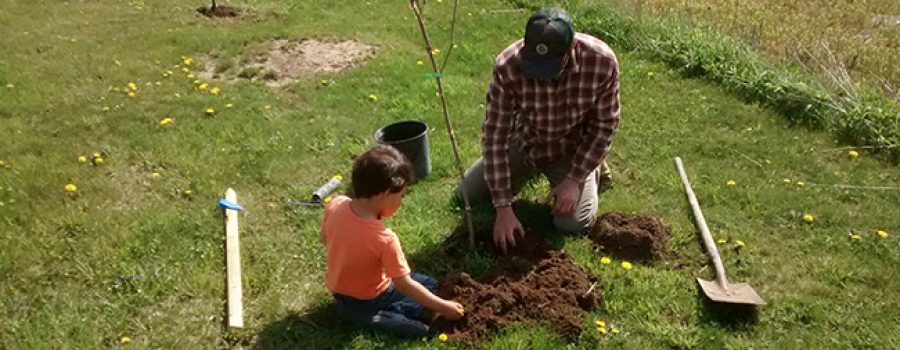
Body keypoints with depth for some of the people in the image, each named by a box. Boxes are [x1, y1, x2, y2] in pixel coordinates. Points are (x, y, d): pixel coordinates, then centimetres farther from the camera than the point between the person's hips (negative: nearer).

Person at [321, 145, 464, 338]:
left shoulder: (335, 205, -20)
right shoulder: (385, 239, -36)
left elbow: (325, 239, 1)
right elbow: (404, 286, -25)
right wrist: (443, 307, -15)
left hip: (336, 287, 7)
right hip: (366, 301, -7)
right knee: (430, 285, 9)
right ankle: (378, 319, -8)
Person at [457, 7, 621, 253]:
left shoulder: (603, 61, -31)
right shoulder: (507, 66, -32)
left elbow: (604, 126, -16)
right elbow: (495, 136, -26)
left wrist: (574, 179, -21)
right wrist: (503, 207, -28)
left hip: (573, 150, -2)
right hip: (525, 143, 2)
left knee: (573, 222, -19)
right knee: (467, 193, 5)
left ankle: (593, 169, 13)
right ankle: (532, 170, 28)